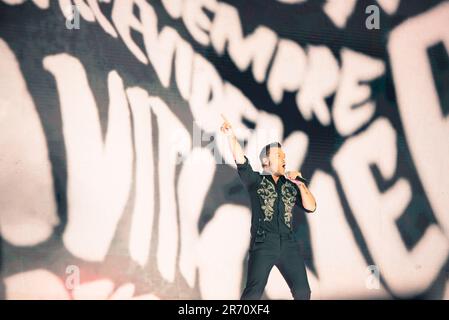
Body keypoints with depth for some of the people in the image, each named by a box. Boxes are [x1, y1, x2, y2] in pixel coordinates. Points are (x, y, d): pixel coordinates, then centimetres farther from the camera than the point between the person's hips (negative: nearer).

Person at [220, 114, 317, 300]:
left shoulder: (291, 185, 15)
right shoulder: (255, 181, 5)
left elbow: (311, 207, 10)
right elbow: (241, 161, -12)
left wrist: (301, 185, -1)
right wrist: (231, 136, -26)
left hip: (288, 244, 4)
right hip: (263, 244, -4)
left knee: (302, 291, 7)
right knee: (253, 293, -10)